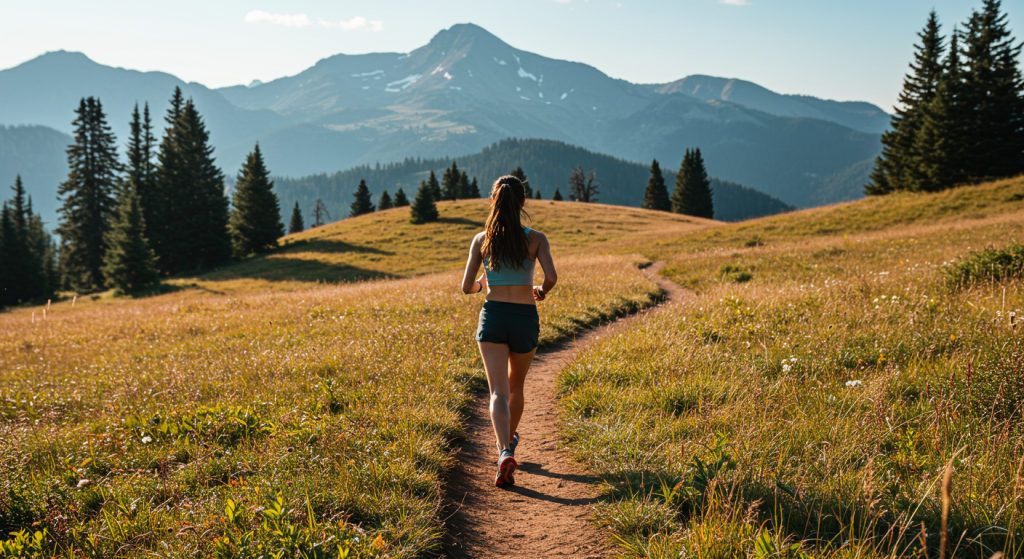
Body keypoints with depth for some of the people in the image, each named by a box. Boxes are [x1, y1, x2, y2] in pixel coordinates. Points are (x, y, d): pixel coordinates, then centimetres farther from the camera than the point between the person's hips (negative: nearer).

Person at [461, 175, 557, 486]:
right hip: (525, 319, 1)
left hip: (493, 315, -1)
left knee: (499, 391, -8)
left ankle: (506, 453, -30)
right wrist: (542, 291, 6)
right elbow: (552, 277, -17)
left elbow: (467, 287, 1)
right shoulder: (536, 239, -3)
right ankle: (508, 440, 44)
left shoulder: (482, 240, 0)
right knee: (516, 384, 25)